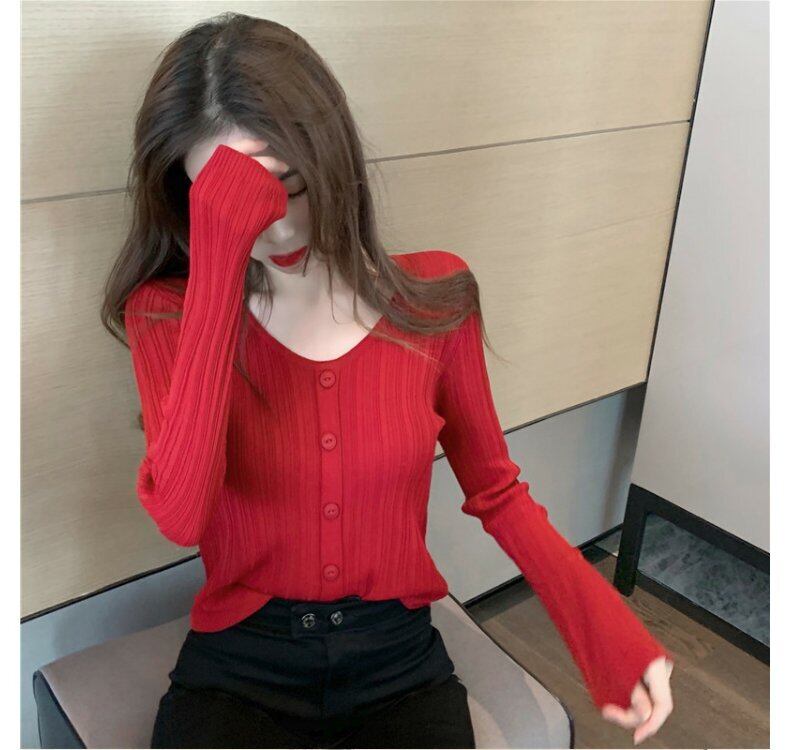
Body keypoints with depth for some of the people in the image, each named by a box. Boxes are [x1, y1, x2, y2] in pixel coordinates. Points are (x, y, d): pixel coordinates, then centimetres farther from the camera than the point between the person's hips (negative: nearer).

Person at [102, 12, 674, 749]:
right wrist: (220, 262, -29)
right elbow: (181, 517, -26)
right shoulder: (168, 312, -9)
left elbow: (495, 492, 4)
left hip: (398, 663, 2)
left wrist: (606, 625, -11)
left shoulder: (434, 294, -5)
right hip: (238, 667, -1)